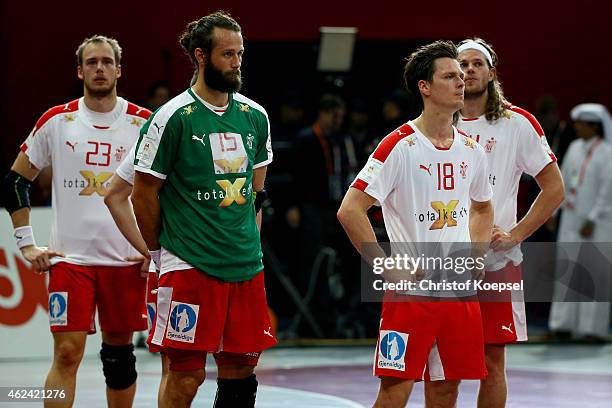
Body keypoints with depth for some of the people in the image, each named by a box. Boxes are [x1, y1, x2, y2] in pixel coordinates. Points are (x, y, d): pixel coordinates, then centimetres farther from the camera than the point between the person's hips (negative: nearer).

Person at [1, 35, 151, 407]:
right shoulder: (57, 121, 2)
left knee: (119, 352, 10)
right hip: (70, 257, -1)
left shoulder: (144, 123, 2)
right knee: (67, 353, -9)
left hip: (127, 258, 1)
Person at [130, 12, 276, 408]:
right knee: (187, 373, -5)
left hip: (246, 267, 6)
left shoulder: (255, 116, 10)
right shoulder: (173, 118, -8)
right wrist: (161, 252, 3)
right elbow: (144, 193, -3)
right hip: (190, 267, -6)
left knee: (241, 366, 8)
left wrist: (249, 244, 16)